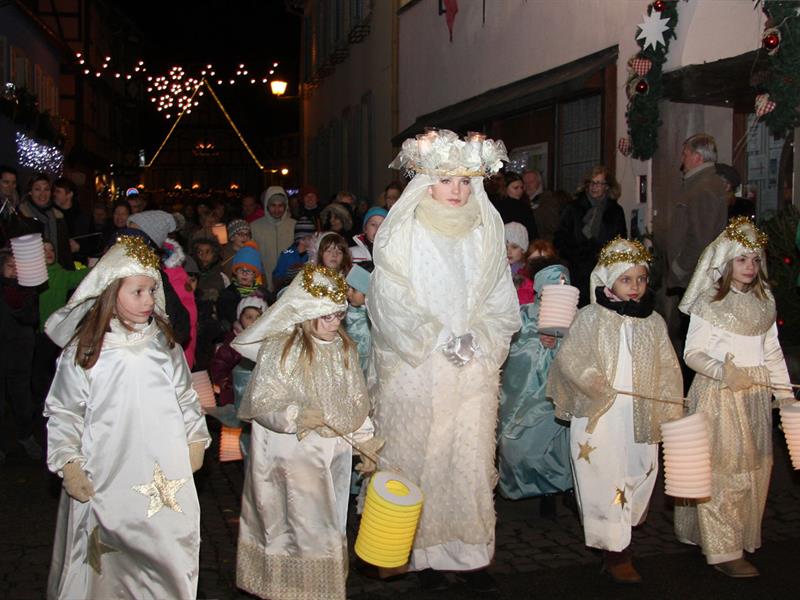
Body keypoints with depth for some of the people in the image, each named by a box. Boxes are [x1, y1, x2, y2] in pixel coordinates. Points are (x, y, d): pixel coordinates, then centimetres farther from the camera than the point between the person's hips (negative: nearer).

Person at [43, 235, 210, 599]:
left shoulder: (164, 344, 2)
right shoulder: (83, 351, -8)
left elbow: (185, 397, 13)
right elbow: (63, 412, -1)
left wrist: (196, 441, 15)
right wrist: (68, 465, -5)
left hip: (168, 472, 3)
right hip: (108, 476, -3)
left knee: (170, 548, 12)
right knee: (111, 560, 6)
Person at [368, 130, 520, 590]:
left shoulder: (486, 232, 9)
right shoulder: (402, 233, 0)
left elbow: (501, 301, 9)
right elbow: (392, 302, -6)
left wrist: (476, 340, -7)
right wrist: (440, 340, -12)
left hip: (475, 368, 3)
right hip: (415, 367, -2)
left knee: (472, 459, 3)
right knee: (420, 459, 1)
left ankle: (472, 551, 14)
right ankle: (426, 552, 13)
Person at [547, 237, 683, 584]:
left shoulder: (654, 322, 7)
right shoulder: (592, 317, -5)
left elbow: (668, 370, 10)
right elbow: (569, 360, -8)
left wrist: (670, 412, 4)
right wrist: (599, 387, -16)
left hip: (641, 419, 4)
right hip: (599, 418, -4)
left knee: (639, 475, 11)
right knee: (606, 481, -1)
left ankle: (621, 538, 30)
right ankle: (616, 553, 10)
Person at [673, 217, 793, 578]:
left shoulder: (764, 301, 8)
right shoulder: (709, 303, -9)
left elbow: (772, 350, 14)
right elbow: (692, 353, -10)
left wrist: (783, 391, 11)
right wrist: (723, 372, -26)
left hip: (755, 394, 6)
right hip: (718, 394, -6)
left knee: (754, 468, 12)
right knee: (722, 469, -3)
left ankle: (743, 537, 27)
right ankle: (722, 550, 5)